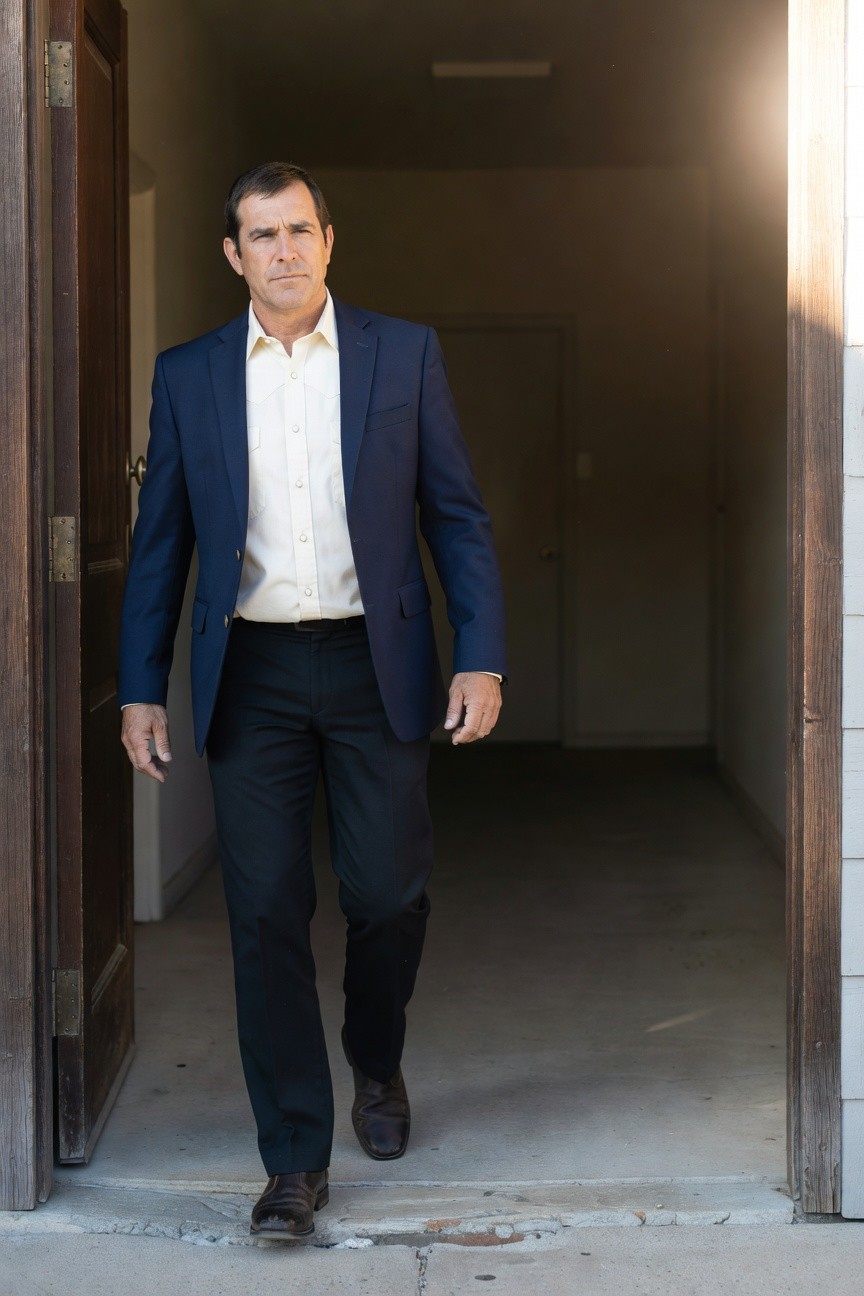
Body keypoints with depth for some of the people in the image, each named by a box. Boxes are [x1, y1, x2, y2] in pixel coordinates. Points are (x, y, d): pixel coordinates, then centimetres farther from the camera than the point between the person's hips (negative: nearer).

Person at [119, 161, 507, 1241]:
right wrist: (141, 688, 4)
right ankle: (295, 1159, 10)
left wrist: (481, 657, -5)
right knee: (266, 914, -1)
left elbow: (458, 515, 4)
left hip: (374, 666, 0)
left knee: (388, 894, 2)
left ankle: (376, 1065, 34)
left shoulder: (405, 355, 4)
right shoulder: (188, 376, 7)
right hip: (249, 674, 1)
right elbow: (159, 541, 9)